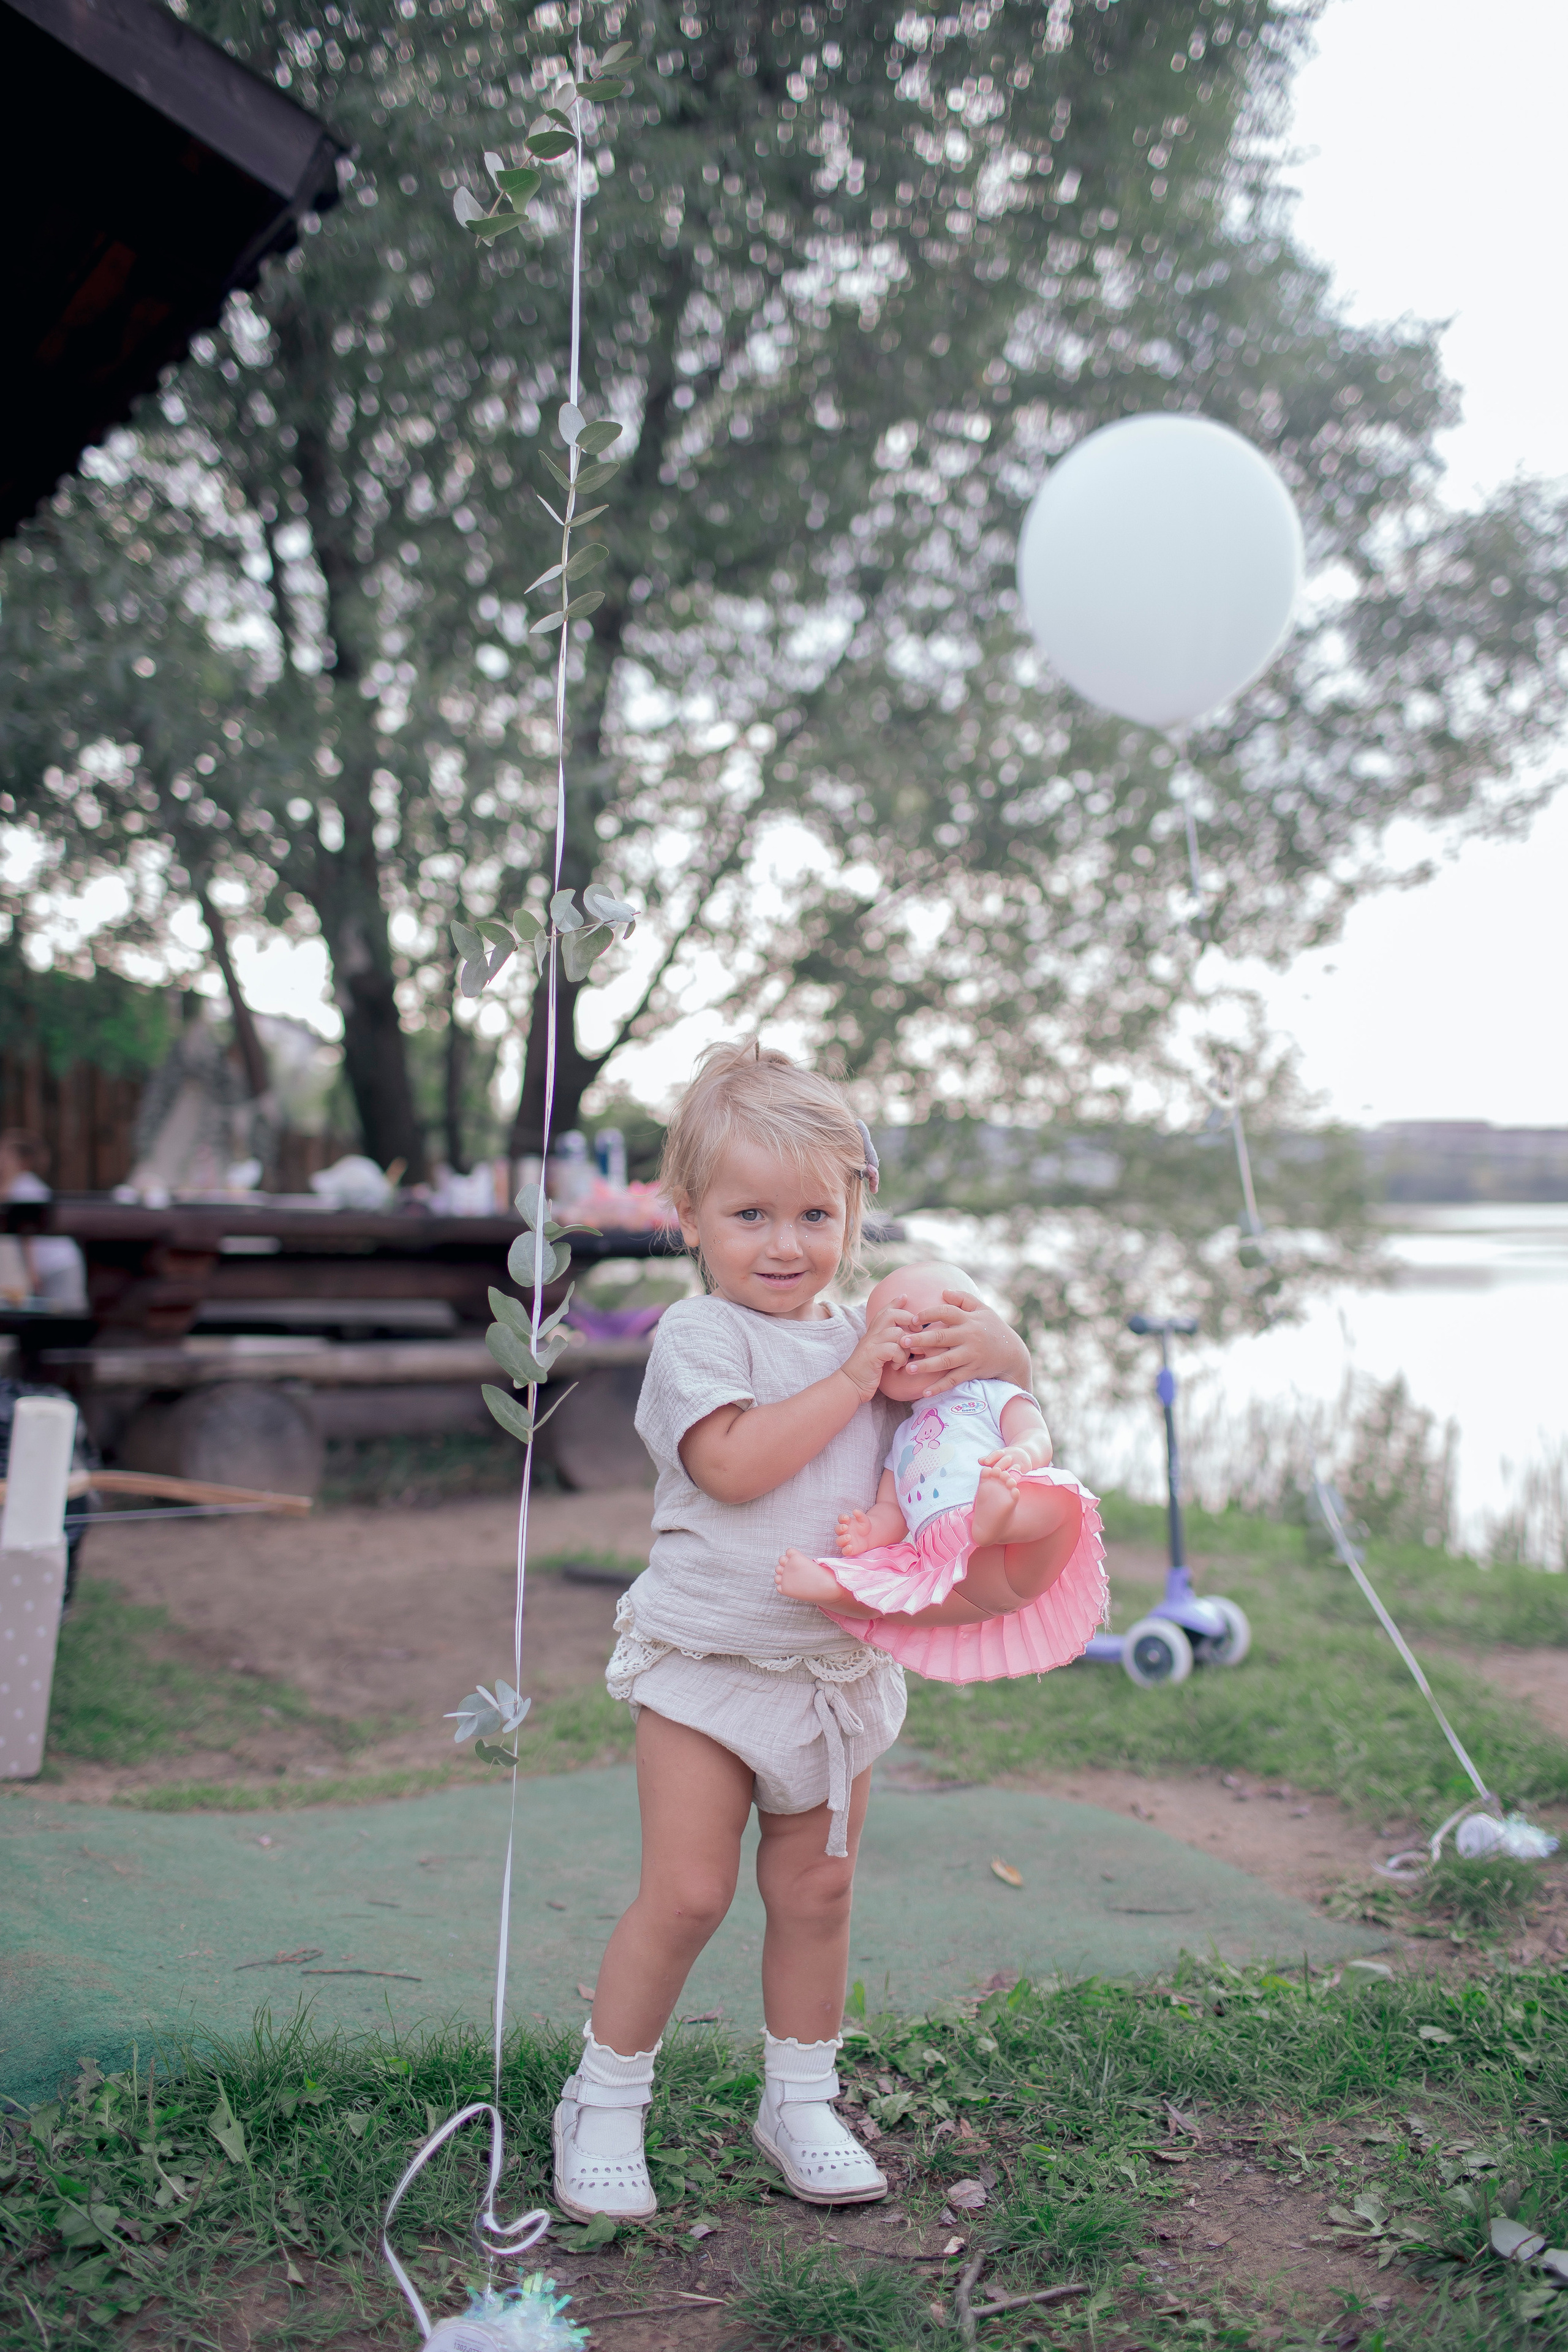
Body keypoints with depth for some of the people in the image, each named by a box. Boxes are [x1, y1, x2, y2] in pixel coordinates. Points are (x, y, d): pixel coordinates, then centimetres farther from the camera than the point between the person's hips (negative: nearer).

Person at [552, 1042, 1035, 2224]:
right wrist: (854, 1378, -22)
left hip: (842, 1665, 5)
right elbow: (732, 1463, -26)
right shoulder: (699, 1335, -11)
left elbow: (1008, 1399, 12)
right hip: (710, 1659, -5)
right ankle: (602, 2101, 17)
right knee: (687, 1892, -2)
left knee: (818, 1886, 12)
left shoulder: (873, 1333, 6)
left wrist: (993, 1349, -11)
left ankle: (800, 2099, 30)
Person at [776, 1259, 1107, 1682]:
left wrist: (1021, 1455, -23)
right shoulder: (902, 1441, 34)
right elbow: (892, 1509, 24)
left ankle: (996, 1521, -59)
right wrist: (870, 1531, -1)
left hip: (1019, 1563, -4)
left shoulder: (992, 1394, 21)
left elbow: (1036, 1435, 2)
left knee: (1058, 1500, -34)